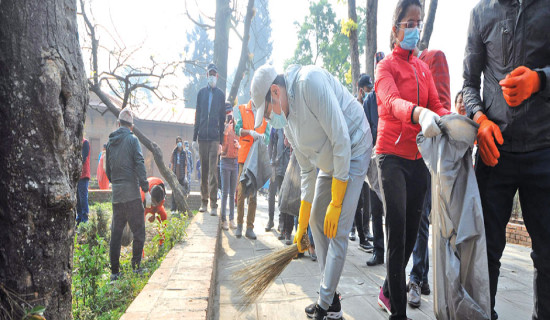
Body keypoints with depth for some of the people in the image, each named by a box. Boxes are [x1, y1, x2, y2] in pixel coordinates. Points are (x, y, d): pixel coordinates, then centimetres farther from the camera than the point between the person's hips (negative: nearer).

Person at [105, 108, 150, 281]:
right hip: (132, 193, -5)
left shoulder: (110, 143, 12)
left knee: (116, 233, 10)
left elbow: (108, 170, 18)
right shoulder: (132, 140, -4)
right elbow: (140, 165, -13)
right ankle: (136, 267, 4)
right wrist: (146, 190, -12)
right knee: (138, 231, 4)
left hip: (116, 195, 6)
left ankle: (114, 271, 14)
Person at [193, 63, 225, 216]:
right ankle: (204, 202, 17)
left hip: (214, 137, -3)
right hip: (202, 137, 3)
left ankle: (213, 205, -6)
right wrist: (194, 137, 8)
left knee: (213, 171, -7)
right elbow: (197, 116, 13)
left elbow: (223, 118, 4)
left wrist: (221, 141, -1)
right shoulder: (201, 93, 12)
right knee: (203, 170, 8)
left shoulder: (221, 94, 6)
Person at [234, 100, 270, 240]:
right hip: (244, 156, -1)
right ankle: (239, 224, 8)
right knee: (241, 190, -2)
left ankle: (250, 227, 5)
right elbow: (237, 129, 0)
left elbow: (267, 136, 9)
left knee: (253, 193, 2)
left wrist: (262, 137, -14)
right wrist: (250, 132, -17)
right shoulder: (240, 110, 11)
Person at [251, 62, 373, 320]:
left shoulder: (310, 82, -25)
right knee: (317, 221, 13)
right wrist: (301, 226, 12)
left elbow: (341, 140, -28)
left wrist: (336, 204, -23)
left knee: (337, 230, -10)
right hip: (328, 162, 9)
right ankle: (330, 295, 26)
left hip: (353, 152, -9)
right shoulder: (286, 119, 1)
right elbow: (307, 172, 7)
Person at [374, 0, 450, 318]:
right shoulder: (386, 66, -3)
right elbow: (390, 101, -23)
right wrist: (419, 113, -44)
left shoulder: (424, 67, 17)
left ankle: (388, 292, 30)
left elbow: (437, 104, 8)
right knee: (397, 233, -11)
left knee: (411, 232, 11)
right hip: (392, 156, -6)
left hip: (419, 157, 7)